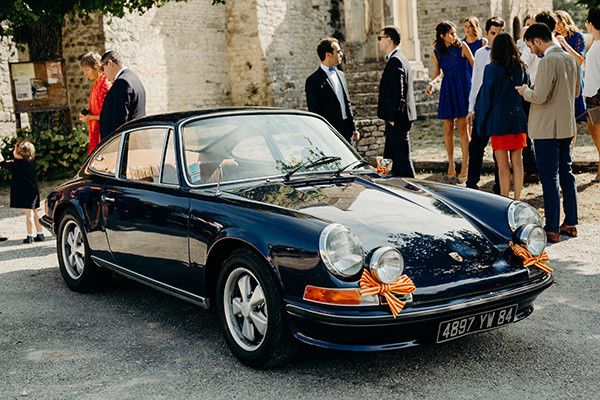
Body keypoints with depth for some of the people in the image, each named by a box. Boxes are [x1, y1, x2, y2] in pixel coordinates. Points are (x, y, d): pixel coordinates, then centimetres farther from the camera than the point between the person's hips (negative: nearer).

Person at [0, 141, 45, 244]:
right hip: (33, 191, 8)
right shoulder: (31, 162, 6)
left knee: (28, 214, -4)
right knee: (34, 213, 14)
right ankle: (40, 234, 18)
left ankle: (30, 236, 0)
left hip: (25, 192, -8)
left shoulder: (19, 163, -15)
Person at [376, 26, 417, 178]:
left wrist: (392, 117, -18)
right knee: (390, 158, 15)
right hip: (400, 119, 11)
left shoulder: (395, 61, -15)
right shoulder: (401, 59, 17)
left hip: (397, 121, -11)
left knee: (403, 159, -5)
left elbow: (397, 93, -22)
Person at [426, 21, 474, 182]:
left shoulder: (462, 46, -5)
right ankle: (451, 164, 19)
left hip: (463, 88, -3)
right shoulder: (436, 53, 2)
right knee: (448, 129, 4)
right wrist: (432, 83, -4)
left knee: (462, 128, -6)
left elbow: (474, 65, 0)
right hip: (447, 90, 3)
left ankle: (465, 167, -2)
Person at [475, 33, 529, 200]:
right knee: (517, 161, 9)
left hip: (499, 121, -4)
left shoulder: (491, 69, -10)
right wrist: (524, 119, 16)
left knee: (502, 164, 1)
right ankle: (517, 199, 14)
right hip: (518, 119, 4)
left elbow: (486, 97, -8)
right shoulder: (522, 68, 4)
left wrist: (481, 123, 1)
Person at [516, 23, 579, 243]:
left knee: (549, 178, -3)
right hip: (567, 127, 9)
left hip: (547, 128, -9)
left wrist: (525, 91, -4)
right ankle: (570, 223, 23)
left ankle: (552, 229, 1)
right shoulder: (570, 59, 9)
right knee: (566, 174, 16)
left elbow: (539, 97, -24)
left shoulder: (547, 62, -19)